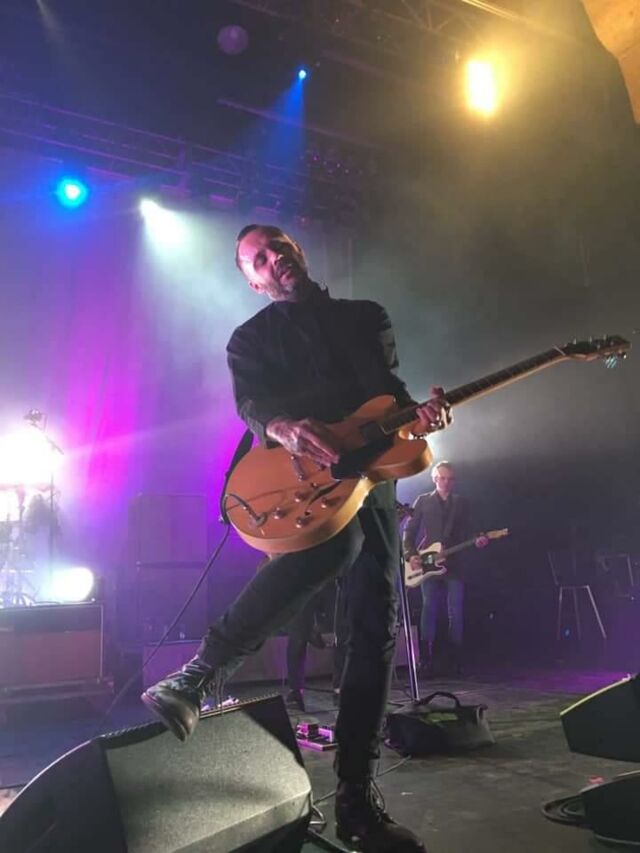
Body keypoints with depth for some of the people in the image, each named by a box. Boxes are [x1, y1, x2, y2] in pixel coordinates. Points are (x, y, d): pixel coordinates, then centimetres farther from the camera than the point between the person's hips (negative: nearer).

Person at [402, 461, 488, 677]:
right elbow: (409, 531, 5)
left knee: (456, 613, 1)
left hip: (454, 565, 2)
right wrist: (410, 555, -7)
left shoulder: (462, 503, 13)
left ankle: (455, 661, 11)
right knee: (429, 610, -5)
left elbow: (467, 532, 12)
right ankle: (426, 662, -1)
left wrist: (476, 540, -9)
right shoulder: (423, 501, 7)